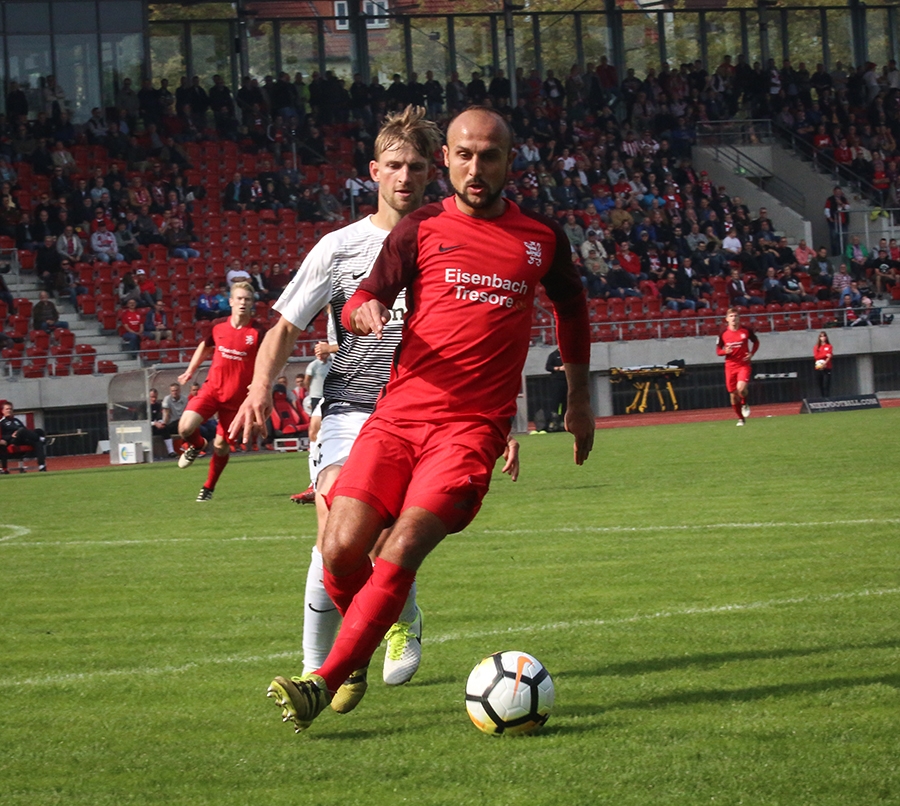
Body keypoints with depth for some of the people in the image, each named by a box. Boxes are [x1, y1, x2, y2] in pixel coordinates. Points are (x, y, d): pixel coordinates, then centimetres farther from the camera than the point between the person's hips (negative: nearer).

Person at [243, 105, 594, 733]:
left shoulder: (542, 238, 11)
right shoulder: (421, 230, 8)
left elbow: (572, 308, 29)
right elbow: (360, 306, 4)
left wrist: (580, 397, 30)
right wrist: (366, 312, -20)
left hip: (473, 426, -1)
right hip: (398, 414, 1)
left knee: (401, 551, -22)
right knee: (342, 550, -12)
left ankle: (325, 683, -22)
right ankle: (360, 652, 18)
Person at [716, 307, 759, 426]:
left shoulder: (746, 331, -3)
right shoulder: (723, 334, -2)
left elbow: (756, 342, 13)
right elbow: (718, 351, 5)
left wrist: (751, 353, -4)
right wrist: (725, 351, -18)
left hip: (744, 365, -2)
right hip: (730, 366, 2)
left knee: (741, 388, -25)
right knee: (733, 394, 5)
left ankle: (745, 404, 9)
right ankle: (740, 418, 24)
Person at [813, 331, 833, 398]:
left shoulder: (829, 346, 7)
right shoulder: (816, 347, 14)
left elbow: (829, 357, -7)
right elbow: (816, 356, -1)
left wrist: (824, 363, -24)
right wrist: (825, 355, -13)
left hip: (826, 368, -3)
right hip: (818, 369, 3)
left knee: (826, 386, -13)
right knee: (821, 386, 3)